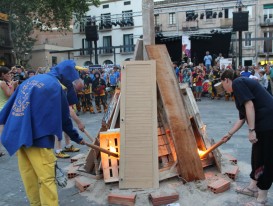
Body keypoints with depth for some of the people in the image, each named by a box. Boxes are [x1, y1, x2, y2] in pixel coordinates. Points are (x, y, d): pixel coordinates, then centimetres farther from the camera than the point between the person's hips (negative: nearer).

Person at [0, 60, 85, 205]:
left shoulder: (32, 79, 14)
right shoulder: (55, 87, -9)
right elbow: (64, 118, -1)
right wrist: (76, 137, 12)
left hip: (17, 132, 9)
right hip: (36, 136, -8)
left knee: (29, 176, 17)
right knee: (46, 178, -2)